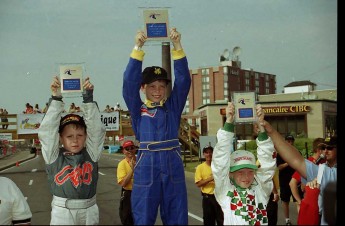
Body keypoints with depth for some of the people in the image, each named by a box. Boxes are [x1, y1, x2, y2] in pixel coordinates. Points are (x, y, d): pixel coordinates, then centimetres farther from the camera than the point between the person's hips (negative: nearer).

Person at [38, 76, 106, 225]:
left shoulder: (91, 154, 1)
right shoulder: (54, 156, -1)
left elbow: (96, 129, -6)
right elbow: (47, 131, -8)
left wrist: (88, 99, -14)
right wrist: (56, 99, -15)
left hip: (88, 212, 1)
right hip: (62, 212, -1)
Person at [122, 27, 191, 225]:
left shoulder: (173, 107, 10)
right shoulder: (138, 109, 6)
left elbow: (183, 80, 1)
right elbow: (129, 81, -5)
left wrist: (177, 46, -7)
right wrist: (138, 48, -12)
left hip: (173, 164, 2)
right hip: (147, 164, -1)